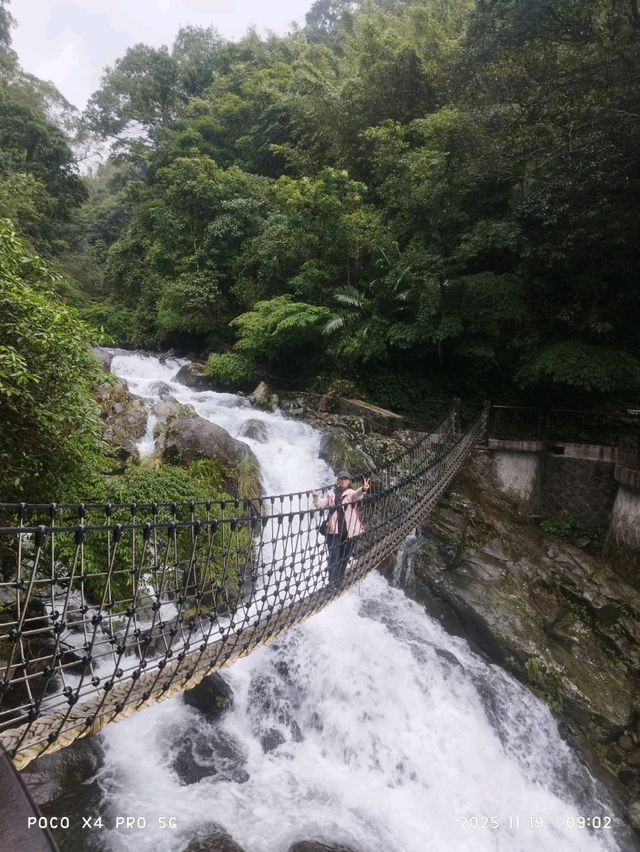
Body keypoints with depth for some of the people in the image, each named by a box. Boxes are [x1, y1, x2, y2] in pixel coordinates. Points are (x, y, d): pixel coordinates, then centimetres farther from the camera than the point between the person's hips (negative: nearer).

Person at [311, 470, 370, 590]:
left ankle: (338, 582, 22)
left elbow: (357, 495, -23)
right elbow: (320, 505, 9)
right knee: (334, 557, -5)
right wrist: (316, 496, -10)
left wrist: (363, 490, -45)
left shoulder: (352, 492, 1)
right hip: (334, 530, 1)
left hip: (349, 531, -1)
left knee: (344, 557, 8)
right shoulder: (331, 493, 10)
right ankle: (332, 583, -3)